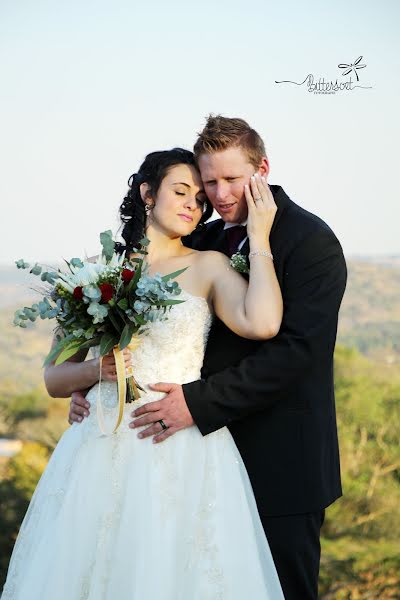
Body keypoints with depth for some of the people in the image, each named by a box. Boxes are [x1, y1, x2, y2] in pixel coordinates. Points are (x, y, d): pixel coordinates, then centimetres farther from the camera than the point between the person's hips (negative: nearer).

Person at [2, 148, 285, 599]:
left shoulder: (207, 266, 4)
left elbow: (262, 324, -17)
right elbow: (54, 379, 12)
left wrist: (259, 238, -7)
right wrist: (95, 370, -9)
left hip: (182, 458, -2)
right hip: (101, 455, 2)